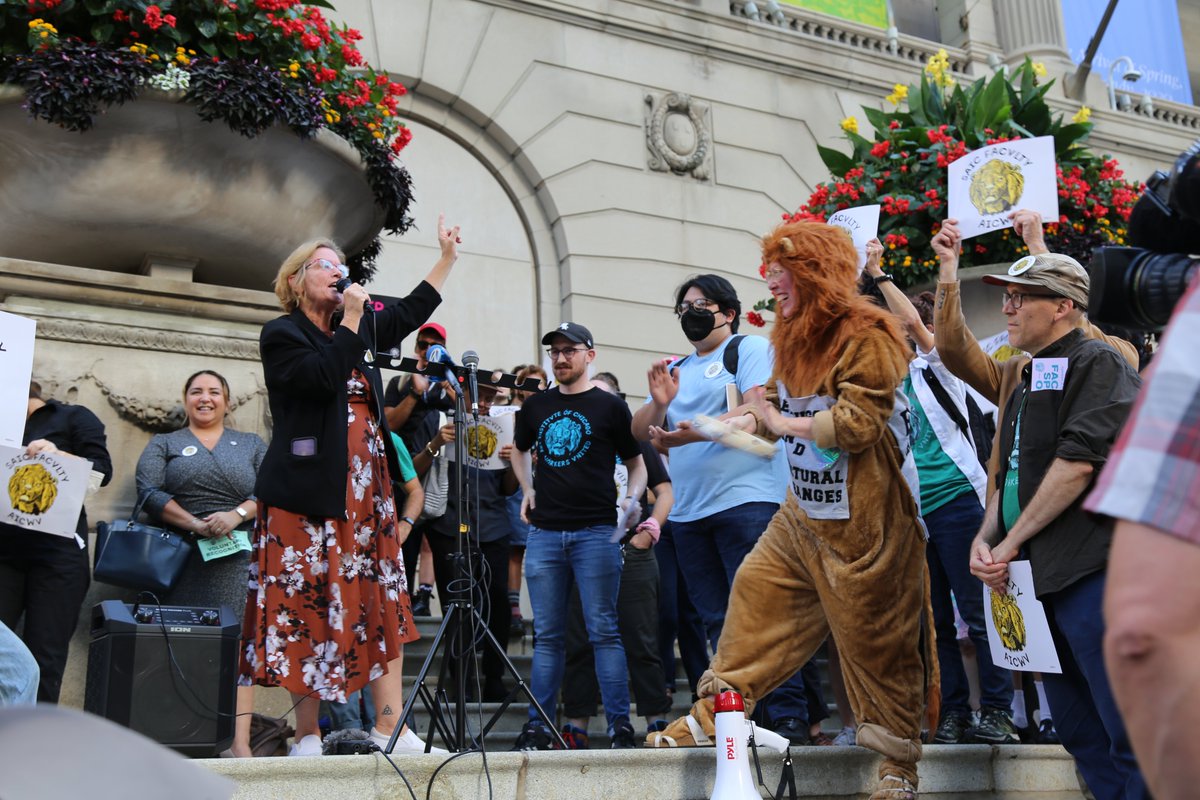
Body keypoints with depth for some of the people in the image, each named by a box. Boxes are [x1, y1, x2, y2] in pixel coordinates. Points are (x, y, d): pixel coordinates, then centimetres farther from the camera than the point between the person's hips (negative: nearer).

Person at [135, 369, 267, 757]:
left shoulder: (252, 444, 20)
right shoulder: (163, 443, 17)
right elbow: (149, 492, 1)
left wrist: (236, 514, -13)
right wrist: (196, 524, -12)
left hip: (237, 555, 0)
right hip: (180, 557, 0)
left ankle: (240, 742, -19)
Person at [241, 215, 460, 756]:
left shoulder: (358, 333, 19)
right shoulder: (282, 335, 0)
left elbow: (409, 313, 30)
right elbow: (326, 376, -17)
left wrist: (448, 257, 31)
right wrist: (351, 318, -9)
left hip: (368, 490, 7)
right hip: (311, 491, -7)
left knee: (383, 605, 2)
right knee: (310, 609, -5)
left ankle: (390, 727, 4)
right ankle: (307, 734, 3)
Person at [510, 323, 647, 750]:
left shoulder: (610, 406, 5)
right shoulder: (536, 406, 14)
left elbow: (637, 464, 10)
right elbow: (520, 450, 31)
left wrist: (631, 499, -8)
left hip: (596, 533, -3)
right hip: (544, 532, 3)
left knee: (603, 630, -4)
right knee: (547, 634, 7)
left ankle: (619, 723, 2)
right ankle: (537, 725, 12)